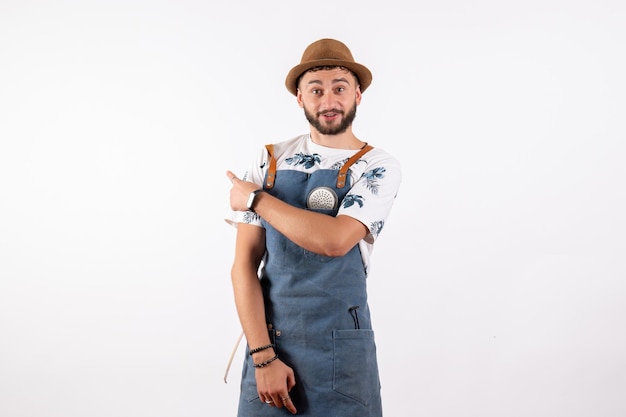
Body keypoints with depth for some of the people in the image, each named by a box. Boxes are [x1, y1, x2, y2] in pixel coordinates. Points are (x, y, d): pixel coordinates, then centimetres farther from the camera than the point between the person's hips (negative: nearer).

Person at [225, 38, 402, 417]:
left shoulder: (378, 167, -6)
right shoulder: (270, 162, 1)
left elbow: (335, 240, -22)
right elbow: (245, 263, -2)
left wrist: (256, 199, -11)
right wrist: (263, 356, -10)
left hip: (340, 347, -2)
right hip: (269, 342, 2)